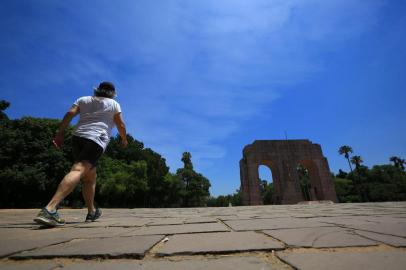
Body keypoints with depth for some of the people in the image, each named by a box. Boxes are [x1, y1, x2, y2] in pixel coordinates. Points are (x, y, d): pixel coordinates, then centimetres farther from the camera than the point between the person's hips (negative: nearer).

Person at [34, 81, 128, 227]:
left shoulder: (83, 99, 22)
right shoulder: (114, 104, 13)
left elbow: (70, 113, 7)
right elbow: (121, 125, 7)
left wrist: (60, 133, 4)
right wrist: (124, 139, 22)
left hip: (78, 136, 6)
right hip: (96, 140, -5)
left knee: (90, 176, 15)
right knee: (78, 170, -19)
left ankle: (92, 212, 24)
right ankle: (49, 209, -37)